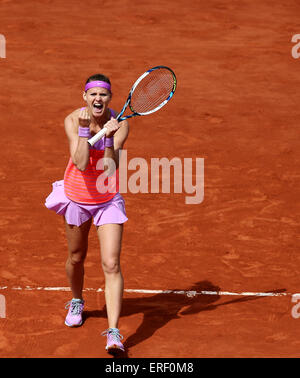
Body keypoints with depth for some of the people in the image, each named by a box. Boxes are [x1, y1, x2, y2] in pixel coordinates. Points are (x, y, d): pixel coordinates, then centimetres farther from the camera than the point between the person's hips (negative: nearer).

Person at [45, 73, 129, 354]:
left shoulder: (120, 124, -17)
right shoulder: (72, 120, -16)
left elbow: (111, 167, -26)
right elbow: (81, 163, -27)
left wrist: (109, 138, -39)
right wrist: (84, 129, -33)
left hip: (109, 200, -1)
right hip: (77, 197, 1)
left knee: (111, 265, -13)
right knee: (76, 257, 19)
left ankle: (113, 333, -17)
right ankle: (76, 303, 50)